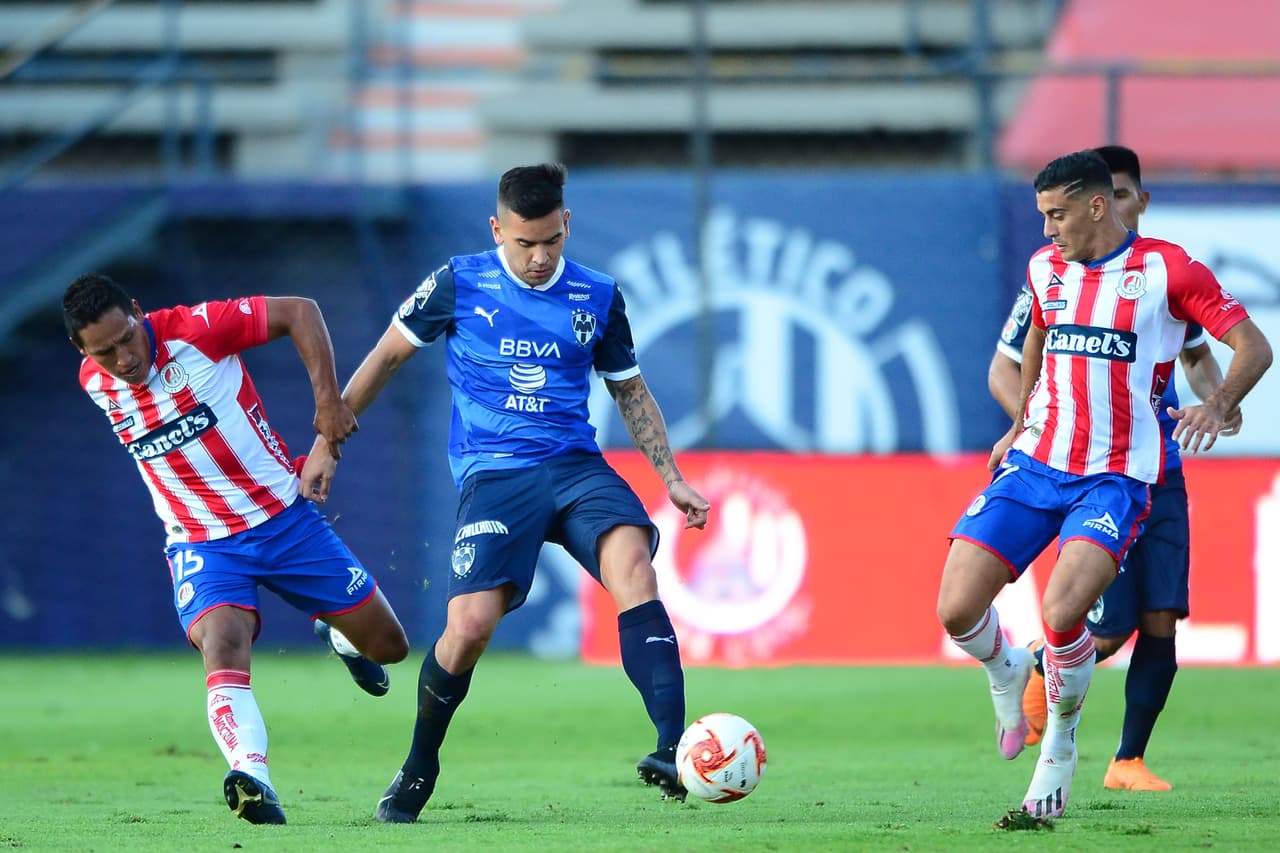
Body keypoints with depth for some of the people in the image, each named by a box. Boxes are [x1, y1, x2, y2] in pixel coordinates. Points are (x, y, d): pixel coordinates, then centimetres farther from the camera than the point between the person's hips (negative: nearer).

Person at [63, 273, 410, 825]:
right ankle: (251, 778, -49)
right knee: (222, 642, -32)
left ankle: (339, 634, 43)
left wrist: (328, 400, -17)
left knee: (386, 646, 7)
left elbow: (299, 312, -11)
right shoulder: (94, 383, -6)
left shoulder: (196, 328, -19)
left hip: (285, 520, 0)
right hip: (203, 545, 0)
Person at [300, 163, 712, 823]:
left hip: (576, 465, 2)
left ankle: (673, 750, -38)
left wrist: (673, 480, 13)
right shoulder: (459, 284, 1)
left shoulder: (597, 297, 9)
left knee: (632, 560, -29)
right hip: (493, 472, -2)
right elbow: (387, 355, 12)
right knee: (470, 625, -19)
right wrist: (327, 442, 12)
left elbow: (631, 392, 21)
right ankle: (418, 770, 8)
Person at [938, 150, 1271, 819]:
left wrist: (1217, 406, -25)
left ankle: (1060, 742, 1)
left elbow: (1253, 347, -8)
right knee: (956, 611, -10)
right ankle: (1007, 675, 25)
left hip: (1114, 478, -5)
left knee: (1061, 613, -27)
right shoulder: (1045, 268, 10)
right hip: (1033, 464, 5)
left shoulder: (1165, 269, -6)